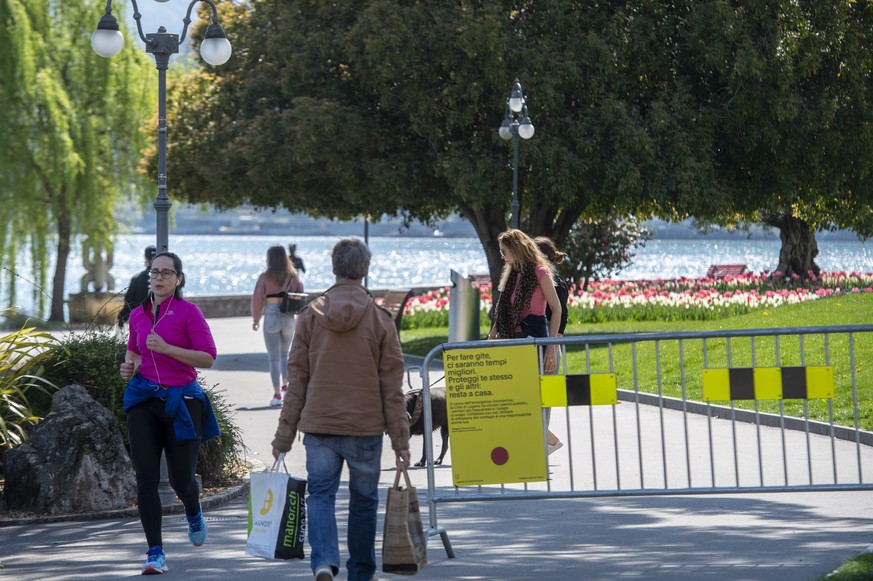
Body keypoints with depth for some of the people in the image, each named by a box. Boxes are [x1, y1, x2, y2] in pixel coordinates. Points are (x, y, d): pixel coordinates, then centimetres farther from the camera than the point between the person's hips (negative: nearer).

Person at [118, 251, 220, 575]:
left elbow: (208, 358, -11)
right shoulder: (138, 314, 10)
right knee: (146, 478, -8)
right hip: (144, 401, 3)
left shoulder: (188, 312, -5)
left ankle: (194, 515, 41)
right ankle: (155, 554, -5)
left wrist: (167, 348, -20)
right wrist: (130, 364, 6)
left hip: (181, 401, -3)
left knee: (181, 479, 3)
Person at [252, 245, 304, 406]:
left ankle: (277, 394, 0)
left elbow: (257, 299, -2)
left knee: (274, 357, 3)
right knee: (285, 354, 23)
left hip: (271, 316, -3)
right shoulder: (293, 276, 2)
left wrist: (256, 319, 9)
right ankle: (285, 386, 16)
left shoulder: (265, 277, -5)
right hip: (288, 318, 3)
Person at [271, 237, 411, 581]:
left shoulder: (310, 316, 0)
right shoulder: (379, 319, -3)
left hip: (318, 425, 1)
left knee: (321, 494, 4)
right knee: (363, 499, 13)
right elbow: (392, 385, -2)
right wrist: (400, 439, 3)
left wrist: (284, 436, 7)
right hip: (365, 427, -1)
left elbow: (296, 381, 2)